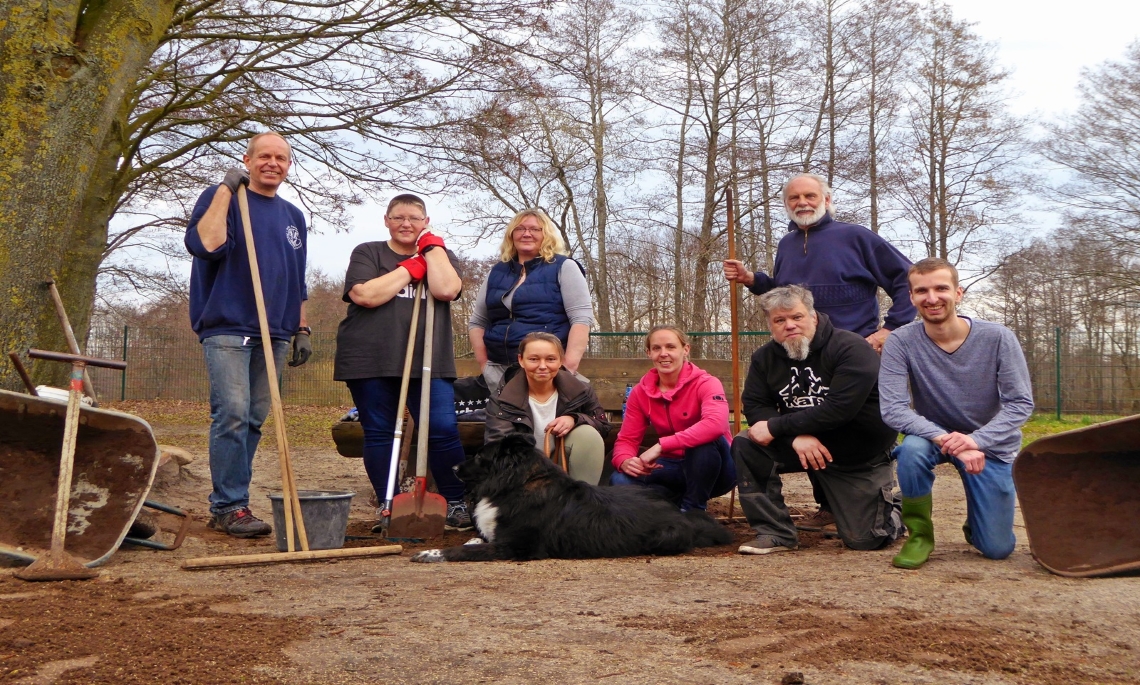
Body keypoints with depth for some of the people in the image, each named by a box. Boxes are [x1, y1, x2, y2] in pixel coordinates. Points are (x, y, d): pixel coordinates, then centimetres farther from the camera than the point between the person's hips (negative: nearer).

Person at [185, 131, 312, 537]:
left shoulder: (293, 216, 20)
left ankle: (229, 503, 11)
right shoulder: (221, 197, 3)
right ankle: (229, 507, -8)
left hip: (274, 333, 6)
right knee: (232, 416, -13)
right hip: (227, 328, -6)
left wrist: (301, 329, 17)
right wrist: (226, 190, -13)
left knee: (254, 420, 5)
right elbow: (205, 245, -17)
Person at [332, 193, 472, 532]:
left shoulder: (441, 256, 15)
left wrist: (431, 247, 1)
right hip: (371, 360, 0)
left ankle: (456, 506, 4)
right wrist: (410, 268, -4)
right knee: (379, 434, 3)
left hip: (428, 361, 0)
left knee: (443, 430, -9)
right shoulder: (367, 253, 10)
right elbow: (366, 295, -10)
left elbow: (446, 289, -8)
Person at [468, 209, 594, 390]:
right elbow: (477, 322, 21)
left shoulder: (563, 267, 3)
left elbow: (582, 318, -6)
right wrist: (484, 363, 6)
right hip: (499, 371, 5)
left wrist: (568, 366, -16)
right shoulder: (496, 273, 17)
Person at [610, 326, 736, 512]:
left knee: (705, 440, -36)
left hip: (713, 470, -3)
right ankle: (678, 504, 1)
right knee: (621, 480, -22)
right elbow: (627, 439, -3)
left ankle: (693, 510, -16)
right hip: (674, 466, 3)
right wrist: (624, 461, -28)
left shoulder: (705, 383, -18)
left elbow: (716, 423, -38)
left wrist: (661, 446, -41)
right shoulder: (641, 392, -3)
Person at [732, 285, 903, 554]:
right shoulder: (765, 357, -3)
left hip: (861, 457, -4)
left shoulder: (851, 348, -21)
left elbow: (839, 408, -31)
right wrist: (796, 435, -28)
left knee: (865, 540, -4)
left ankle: (890, 508, 33)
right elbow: (754, 406, -10)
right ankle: (776, 533, -11)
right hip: (803, 446, 4)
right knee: (745, 445, -20)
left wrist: (776, 427, -29)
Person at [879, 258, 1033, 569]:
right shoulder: (901, 342, -20)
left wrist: (976, 439, -32)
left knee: (997, 549, -4)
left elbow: (1021, 403, -16)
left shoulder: (998, 338, -18)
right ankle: (919, 534, -10)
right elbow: (893, 410, -25)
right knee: (912, 449, -36)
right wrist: (946, 440, -39)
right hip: (933, 435, 0)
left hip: (990, 444, 1)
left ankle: (976, 522, 35)